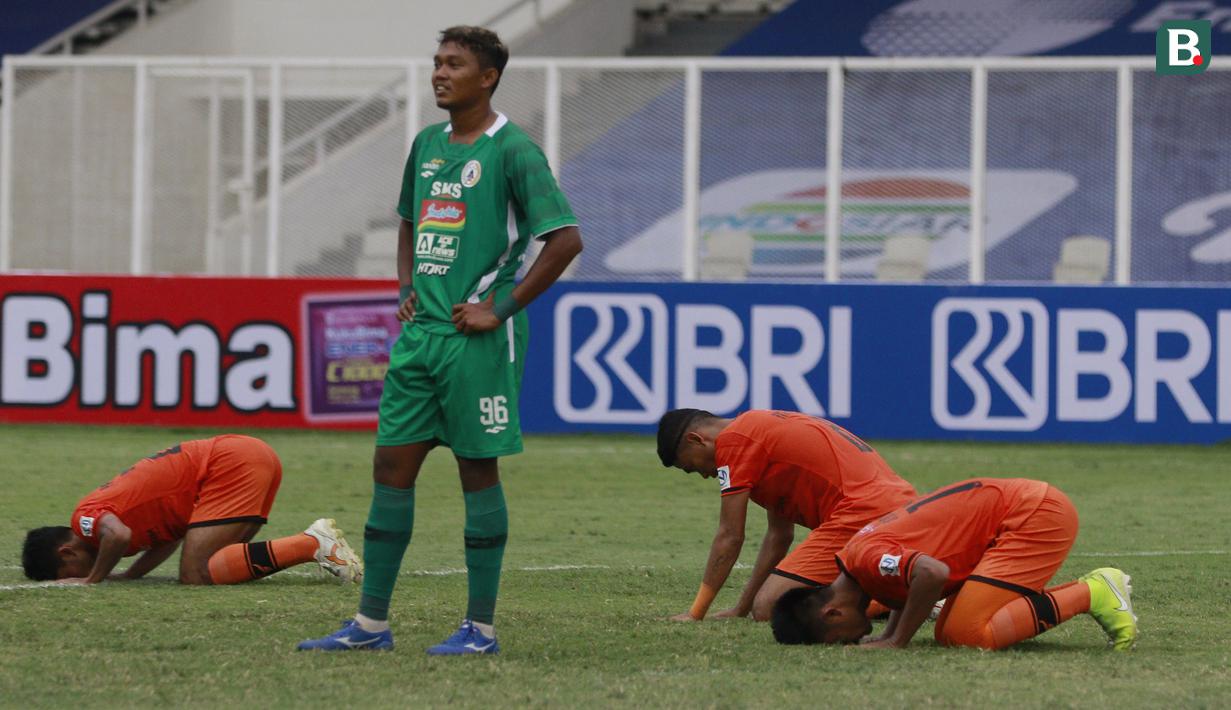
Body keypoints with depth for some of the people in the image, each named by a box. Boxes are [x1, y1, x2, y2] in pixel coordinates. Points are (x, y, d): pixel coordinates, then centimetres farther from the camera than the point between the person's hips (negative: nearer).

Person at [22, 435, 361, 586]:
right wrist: (129, 575, 17)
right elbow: (171, 535, 29)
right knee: (216, 565, 15)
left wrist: (94, 579, -11)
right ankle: (316, 541, 4)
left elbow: (118, 535, -27)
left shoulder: (86, 517, -5)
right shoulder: (110, 506, 24)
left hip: (230, 465, -10)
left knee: (195, 574, -15)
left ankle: (313, 544, -18)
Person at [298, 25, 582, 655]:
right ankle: (371, 622, 10)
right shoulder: (427, 146, 14)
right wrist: (407, 290, 14)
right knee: (391, 467, 5)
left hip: (476, 340, -7)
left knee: (478, 470, -1)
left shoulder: (512, 150, -9)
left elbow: (566, 238, -14)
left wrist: (501, 309, -13)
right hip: (419, 332, 7)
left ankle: (480, 626, 5)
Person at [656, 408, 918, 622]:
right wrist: (741, 609, 27)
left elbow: (729, 537, -3)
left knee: (768, 609, -13)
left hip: (861, 514, -10)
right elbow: (779, 536, 29)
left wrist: (695, 614, 3)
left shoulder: (733, 440, -3)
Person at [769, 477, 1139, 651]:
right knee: (948, 632, 9)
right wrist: (889, 633, 10)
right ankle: (1098, 586, 13)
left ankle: (1092, 594, -7)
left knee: (966, 635, -19)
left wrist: (896, 641, -24)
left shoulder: (866, 558, -20)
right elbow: (914, 577, 28)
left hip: (1036, 514, -10)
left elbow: (931, 573, -37)